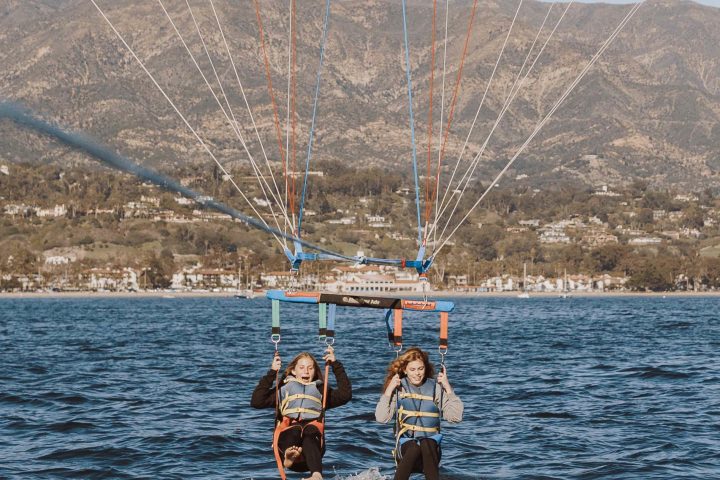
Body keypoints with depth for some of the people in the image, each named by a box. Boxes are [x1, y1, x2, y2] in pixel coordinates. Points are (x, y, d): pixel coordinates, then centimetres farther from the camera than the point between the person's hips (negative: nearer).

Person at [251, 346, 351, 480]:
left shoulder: (321, 391, 31)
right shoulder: (283, 388, 28)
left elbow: (345, 395, 13)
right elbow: (256, 402, 13)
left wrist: (336, 365, 12)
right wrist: (272, 373, 10)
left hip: (313, 435, -1)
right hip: (287, 438, 1)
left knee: (310, 431, -38)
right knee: (295, 430, -36)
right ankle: (289, 456, -68)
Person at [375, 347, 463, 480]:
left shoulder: (436, 387, 3)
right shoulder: (399, 388, 3)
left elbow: (455, 417, -5)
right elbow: (381, 418, -6)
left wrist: (447, 388, -10)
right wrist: (389, 390, -11)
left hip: (431, 442, 1)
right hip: (406, 443, 0)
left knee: (426, 444, -35)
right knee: (414, 448, -35)